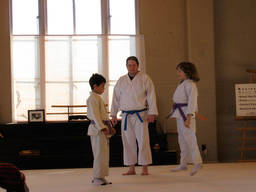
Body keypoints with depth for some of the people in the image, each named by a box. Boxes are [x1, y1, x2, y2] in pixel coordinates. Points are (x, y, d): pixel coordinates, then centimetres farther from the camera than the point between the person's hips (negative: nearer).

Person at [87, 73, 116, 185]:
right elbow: (95, 115, -20)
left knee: (104, 154, 12)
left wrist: (110, 127, 23)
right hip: (97, 129, -10)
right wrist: (102, 128, -25)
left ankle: (99, 177, 17)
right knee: (100, 154, -8)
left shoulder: (98, 98, 19)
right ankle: (97, 177, -4)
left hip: (103, 128, 10)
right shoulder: (92, 98, -13)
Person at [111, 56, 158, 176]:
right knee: (128, 142, 5)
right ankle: (131, 169, 12)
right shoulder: (121, 81, 9)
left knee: (143, 141, -6)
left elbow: (151, 96, -4)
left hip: (140, 115, -4)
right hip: (126, 116, 4)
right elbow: (116, 98, 13)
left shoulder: (144, 78, -1)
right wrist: (113, 114, 9)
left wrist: (152, 113, -10)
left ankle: (145, 168, 1)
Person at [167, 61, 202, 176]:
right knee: (182, 140, 13)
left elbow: (192, 101, -20)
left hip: (186, 114, -10)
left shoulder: (190, 85, -14)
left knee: (189, 138, -11)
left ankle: (197, 163, -8)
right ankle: (183, 164, 20)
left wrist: (188, 118, -24)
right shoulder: (183, 84, 15)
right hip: (180, 115, 10)